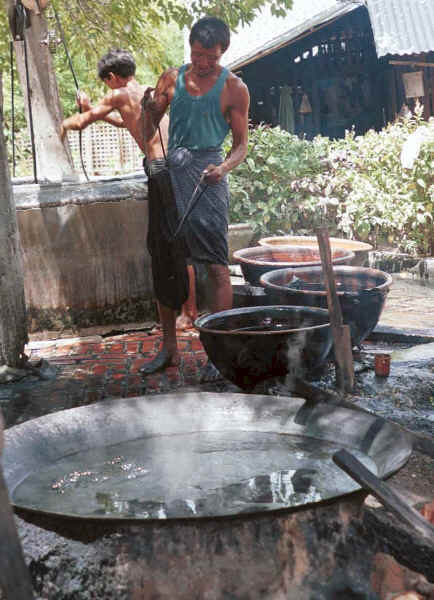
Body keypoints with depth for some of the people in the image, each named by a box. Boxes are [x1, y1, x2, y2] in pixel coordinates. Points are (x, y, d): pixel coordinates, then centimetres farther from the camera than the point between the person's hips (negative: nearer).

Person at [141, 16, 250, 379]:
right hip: (170, 173, 4)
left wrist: (224, 167, -17)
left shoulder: (234, 88, 4)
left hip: (207, 175, -4)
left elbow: (242, 144, 3)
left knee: (216, 266, -8)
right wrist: (148, 110, -5)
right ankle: (169, 348, 17)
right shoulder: (172, 79, 13)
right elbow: (148, 135, 15)